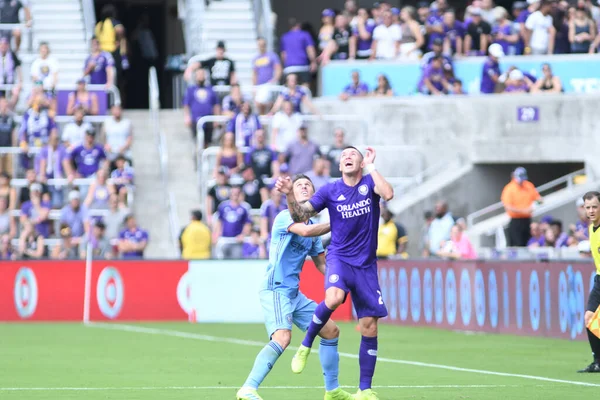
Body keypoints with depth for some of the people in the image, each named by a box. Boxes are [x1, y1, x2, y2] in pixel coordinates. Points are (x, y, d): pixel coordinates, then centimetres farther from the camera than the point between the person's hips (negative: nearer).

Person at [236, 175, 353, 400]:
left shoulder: (313, 226, 16)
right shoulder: (285, 217, -8)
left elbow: (321, 263, 23)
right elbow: (305, 231, -29)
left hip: (294, 293, 9)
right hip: (276, 289, -9)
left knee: (331, 331, 14)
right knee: (282, 337, -29)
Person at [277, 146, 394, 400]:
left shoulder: (369, 184, 2)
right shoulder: (330, 191, 1)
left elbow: (388, 194, -20)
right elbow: (300, 216, -1)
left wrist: (370, 166, -13)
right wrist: (290, 195, -19)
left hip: (366, 265, 2)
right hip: (339, 258, -2)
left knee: (369, 327, 0)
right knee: (334, 297, -35)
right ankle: (306, 345, -12)